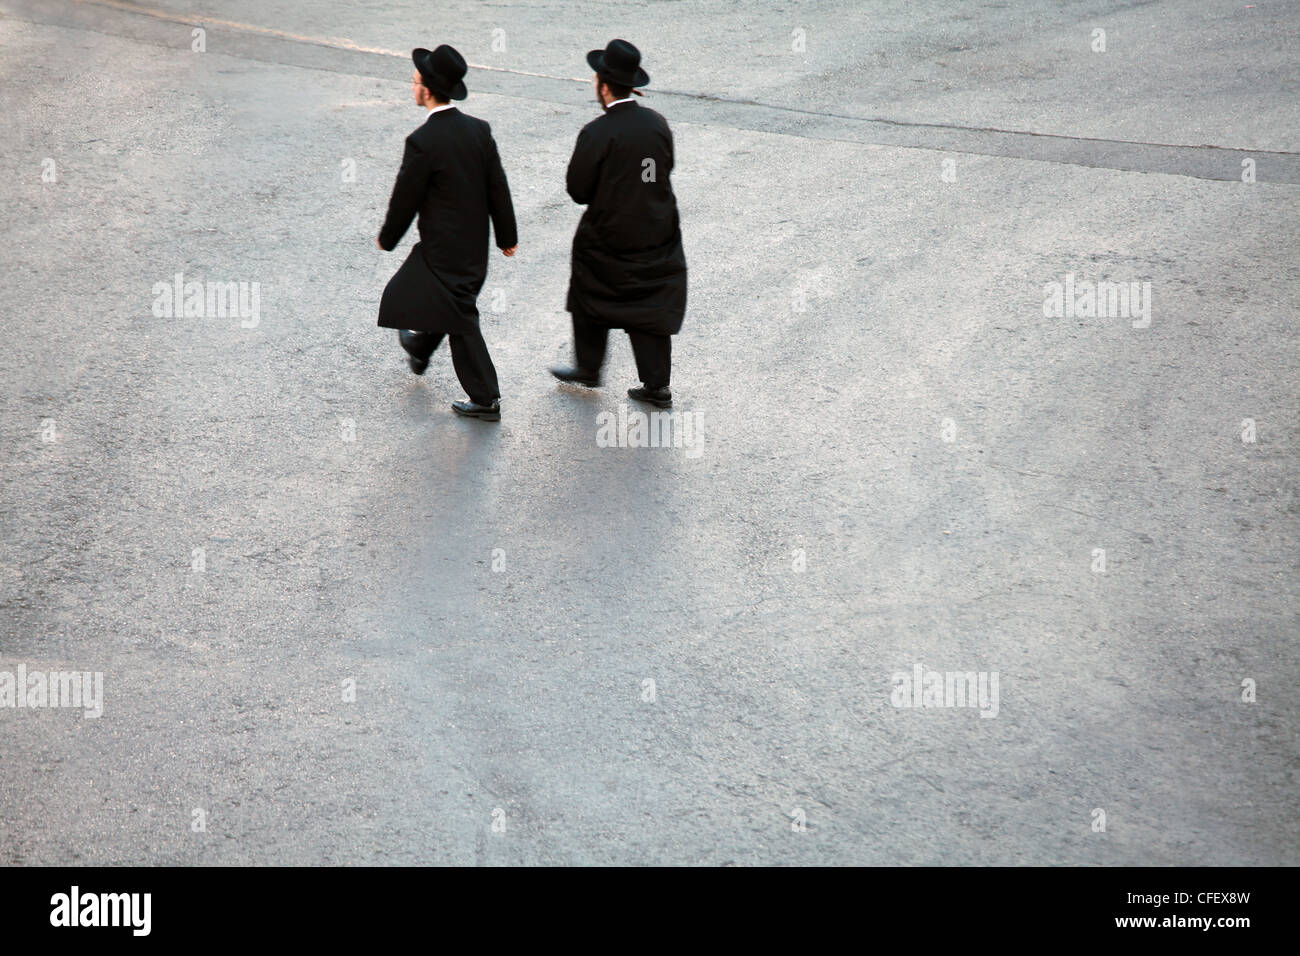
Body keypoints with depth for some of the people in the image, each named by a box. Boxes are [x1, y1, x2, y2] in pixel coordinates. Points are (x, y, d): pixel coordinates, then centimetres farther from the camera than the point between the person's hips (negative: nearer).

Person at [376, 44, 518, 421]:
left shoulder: (422, 141, -23)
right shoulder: (479, 129, -4)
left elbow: (405, 199, -14)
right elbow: (498, 188, 2)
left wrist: (387, 238, 3)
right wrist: (507, 236, 13)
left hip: (444, 246, -7)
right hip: (475, 243, 7)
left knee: (460, 318, 2)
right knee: (448, 301, 28)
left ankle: (486, 399, 7)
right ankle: (420, 348, 54)